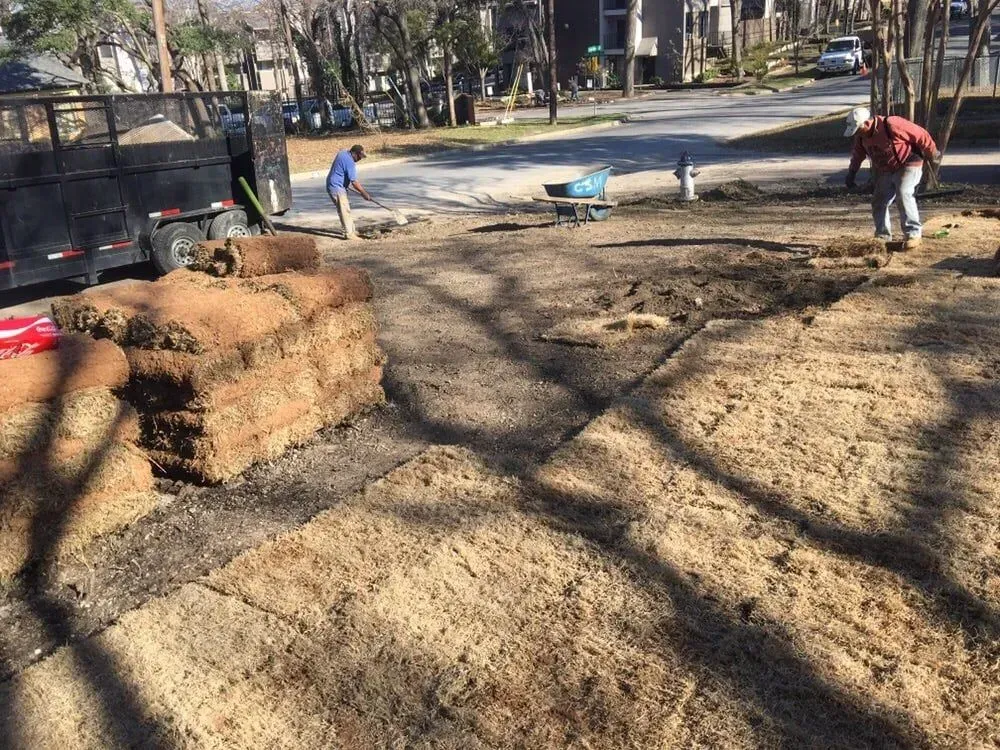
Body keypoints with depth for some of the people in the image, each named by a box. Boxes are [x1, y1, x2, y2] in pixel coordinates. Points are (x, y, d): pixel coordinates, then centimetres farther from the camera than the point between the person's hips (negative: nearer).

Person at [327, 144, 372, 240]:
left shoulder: (342, 153, 8)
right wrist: (364, 193, -13)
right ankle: (349, 234, -5)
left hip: (333, 185, 10)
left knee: (346, 209, 16)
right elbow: (354, 182, -22)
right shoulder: (350, 162, -22)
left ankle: (351, 230, 24)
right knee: (345, 210, -7)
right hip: (337, 188, -10)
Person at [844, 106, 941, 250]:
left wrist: (932, 154, -6)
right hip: (885, 171, 7)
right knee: (878, 201, 1)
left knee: (904, 194, -25)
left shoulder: (892, 125, -28)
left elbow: (921, 135, -18)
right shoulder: (861, 135, -5)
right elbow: (858, 154, 15)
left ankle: (913, 234, -22)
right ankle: (882, 236, 14)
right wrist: (851, 173, 11)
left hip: (908, 166, -7)